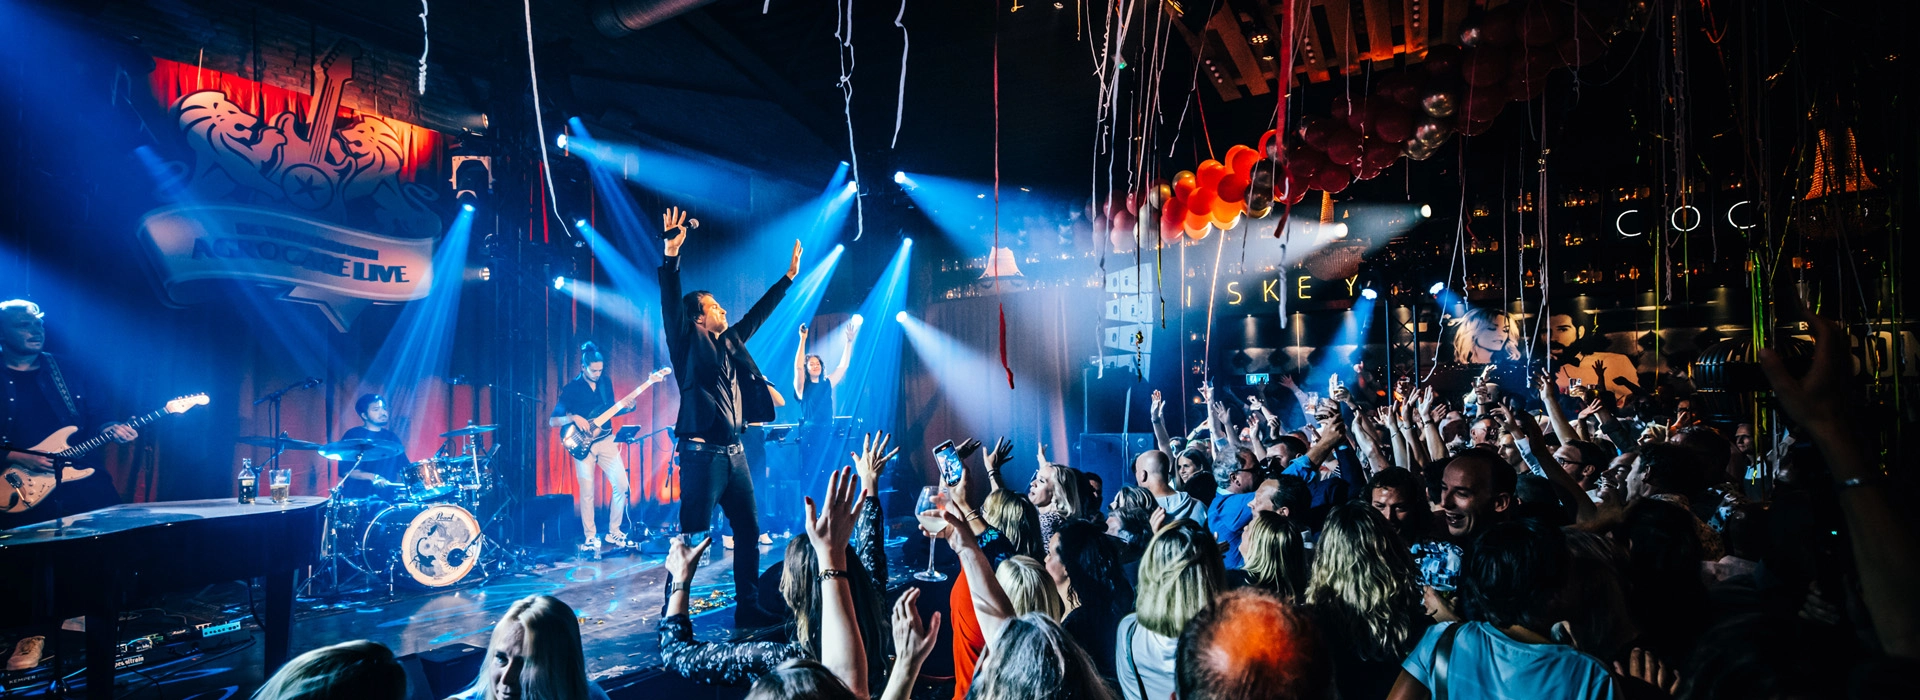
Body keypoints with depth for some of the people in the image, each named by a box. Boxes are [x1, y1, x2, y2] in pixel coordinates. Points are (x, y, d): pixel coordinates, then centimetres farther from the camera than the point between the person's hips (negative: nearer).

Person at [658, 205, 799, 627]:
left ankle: (748, 609, 23)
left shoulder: (730, 342, 16)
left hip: (735, 454, 8)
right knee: (694, 539, -6)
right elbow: (671, 304, -17)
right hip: (702, 455, -8)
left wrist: (789, 277, 29)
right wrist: (672, 254, -30)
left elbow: (759, 313, 26)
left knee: (749, 533, 12)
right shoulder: (690, 345, -3)